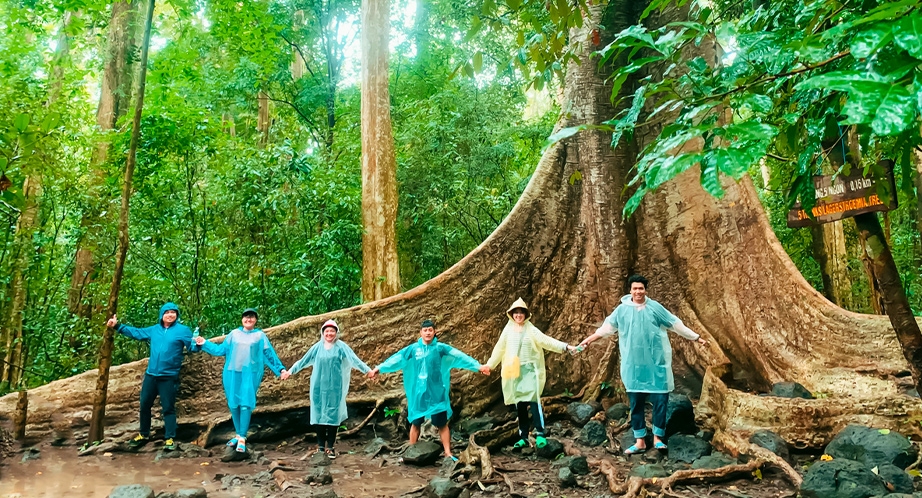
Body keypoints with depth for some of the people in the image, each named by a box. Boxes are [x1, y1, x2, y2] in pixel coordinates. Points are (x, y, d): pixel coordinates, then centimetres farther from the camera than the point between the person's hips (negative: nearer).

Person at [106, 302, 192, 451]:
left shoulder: (183, 330, -8)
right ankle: (144, 435, 34)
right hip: (150, 375, 6)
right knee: (144, 405, 17)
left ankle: (170, 439, 10)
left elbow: (192, 346, -13)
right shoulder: (154, 330, 11)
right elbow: (135, 332, 22)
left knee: (168, 408, 0)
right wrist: (117, 326, 19)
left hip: (169, 377, -6)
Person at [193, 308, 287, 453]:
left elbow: (270, 354, 6)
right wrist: (205, 344, 7)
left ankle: (242, 438, -4)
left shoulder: (260, 336, 6)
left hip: (250, 375, -3)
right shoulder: (234, 334, 10)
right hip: (232, 374, 3)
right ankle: (239, 434, 20)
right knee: (234, 404, 6)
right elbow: (221, 349, 13)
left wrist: (280, 369, 1)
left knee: (246, 404, -8)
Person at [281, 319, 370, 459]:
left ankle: (330, 446, 6)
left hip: (335, 387, -2)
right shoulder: (318, 347, 5)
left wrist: (368, 370, -17)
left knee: (333, 415, -1)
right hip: (319, 387, 2)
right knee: (319, 414, 4)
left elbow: (355, 360, -8)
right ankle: (320, 445, 14)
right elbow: (304, 360, 14)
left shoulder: (341, 347, -3)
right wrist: (290, 371, 18)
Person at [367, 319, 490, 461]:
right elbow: (396, 359, 5)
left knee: (442, 423, 2)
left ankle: (448, 453, 10)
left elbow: (460, 356, -13)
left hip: (436, 393, -1)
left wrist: (478, 367, -23)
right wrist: (378, 369, 3)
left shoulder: (441, 348, -4)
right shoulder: (413, 349, 1)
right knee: (415, 423, 11)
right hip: (417, 393, 2)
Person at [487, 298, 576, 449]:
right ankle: (523, 437, 15)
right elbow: (499, 349, 16)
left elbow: (547, 341, -12)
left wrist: (566, 346, -24)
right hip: (514, 372, 3)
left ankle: (540, 434, -10)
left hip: (530, 370, -3)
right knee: (520, 405, 7)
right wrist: (489, 364, 22)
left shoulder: (531, 330, -2)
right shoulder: (508, 330, 7)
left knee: (533, 400, -15)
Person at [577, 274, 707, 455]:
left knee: (660, 400, 0)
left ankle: (657, 438, 16)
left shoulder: (655, 307, -1)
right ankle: (640, 441, 16)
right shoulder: (622, 309, 1)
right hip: (633, 364, 1)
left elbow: (676, 324, 6)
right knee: (635, 403, 6)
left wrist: (696, 338, 7)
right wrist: (589, 339, 7)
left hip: (656, 363, -1)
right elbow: (608, 326, 10)